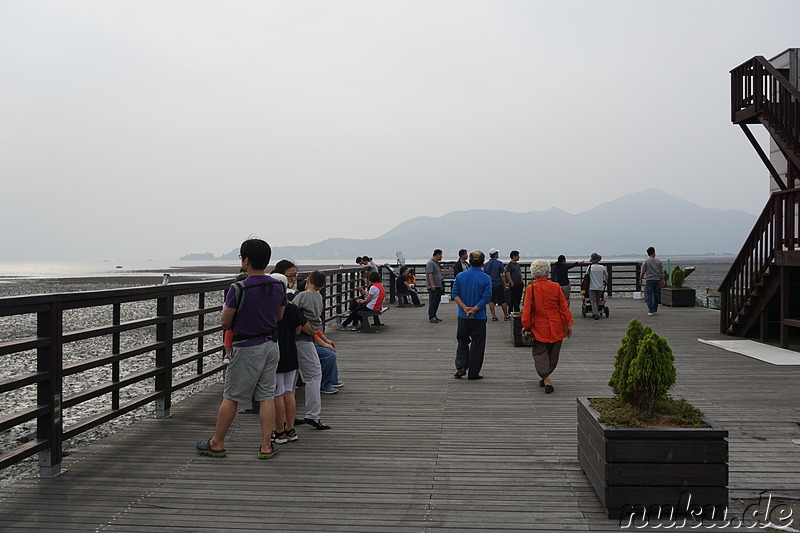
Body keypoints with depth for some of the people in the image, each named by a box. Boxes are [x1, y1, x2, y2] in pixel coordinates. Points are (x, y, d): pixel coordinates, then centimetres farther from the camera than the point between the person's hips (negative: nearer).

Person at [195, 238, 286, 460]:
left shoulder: (238, 289, -17)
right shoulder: (278, 286, 1)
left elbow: (225, 322, -8)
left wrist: (225, 308, 13)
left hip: (247, 348, -5)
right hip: (271, 345, 5)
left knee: (231, 397, 7)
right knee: (266, 396, 8)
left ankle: (217, 444, 19)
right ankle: (266, 446, 9)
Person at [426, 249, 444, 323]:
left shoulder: (436, 263, 19)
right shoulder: (430, 263, -13)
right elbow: (430, 274, -20)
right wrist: (432, 284, -26)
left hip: (438, 286, 10)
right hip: (433, 286, -10)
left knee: (437, 301, 11)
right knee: (432, 301, -8)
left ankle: (434, 316, 18)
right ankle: (431, 317, -6)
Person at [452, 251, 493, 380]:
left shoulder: (460, 276, 0)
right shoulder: (486, 278, -7)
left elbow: (455, 294, -6)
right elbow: (487, 297, -15)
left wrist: (465, 308, -13)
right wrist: (474, 309, -15)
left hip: (463, 316, 2)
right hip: (479, 317, -2)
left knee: (462, 342, 18)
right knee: (477, 345, 8)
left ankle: (461, 366, 3)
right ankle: (473, 373, 11)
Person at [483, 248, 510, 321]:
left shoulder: (486, 264, 5)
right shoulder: (499, 263, -8)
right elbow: (502, 276, -8)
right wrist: (504, 285, 0)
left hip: (489, 285, 4)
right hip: (498, 285, -4)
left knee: (491, 301, 6)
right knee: (502, 301, 5)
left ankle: (493, 316, 3)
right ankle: (506, 316, 13)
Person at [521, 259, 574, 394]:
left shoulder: (531, 289, -9)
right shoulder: (555, 287, -5)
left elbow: (527, 310, -9)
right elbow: (564, 306, -2)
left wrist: (526, 326, 1)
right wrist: (568, 324, 6)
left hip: (539, 328, -2)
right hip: (556, 328, 2)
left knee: (539, 353, 7)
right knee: (553, 354, 18)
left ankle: (546, 379, -9)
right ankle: (545, 377, 30)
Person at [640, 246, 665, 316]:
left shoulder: (645, 262, -4)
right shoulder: (659, 261, 4)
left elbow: (643, 271, -1)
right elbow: (662, 272, 6)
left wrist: (641, 279, 14)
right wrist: (663, 280, 13)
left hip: (649, 280, -3)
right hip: (657, 280, 3)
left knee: (649, 296, -6)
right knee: (656, 296, 13)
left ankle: (651, 311, -15)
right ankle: (655, 310, 21)